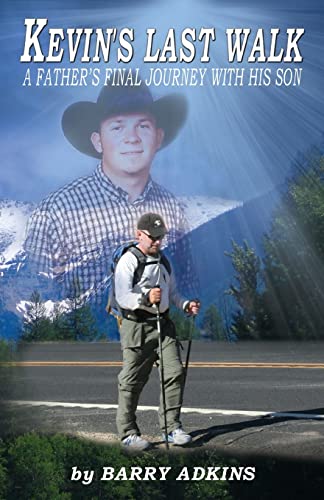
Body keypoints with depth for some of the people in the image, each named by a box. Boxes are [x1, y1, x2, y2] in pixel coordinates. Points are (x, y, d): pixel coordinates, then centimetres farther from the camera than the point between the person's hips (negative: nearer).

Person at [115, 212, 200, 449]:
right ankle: (128, 432, 10)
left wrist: (186, 305, 7)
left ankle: (172, 427, 7)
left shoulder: (164, 261, 17)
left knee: (175, 372, -3)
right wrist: (146, 298, -33)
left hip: (163, 324, 6)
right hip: (137, 326, -6)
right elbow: (123, 297, -17)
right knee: (132, 381, 0)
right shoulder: (127, 261, -7)